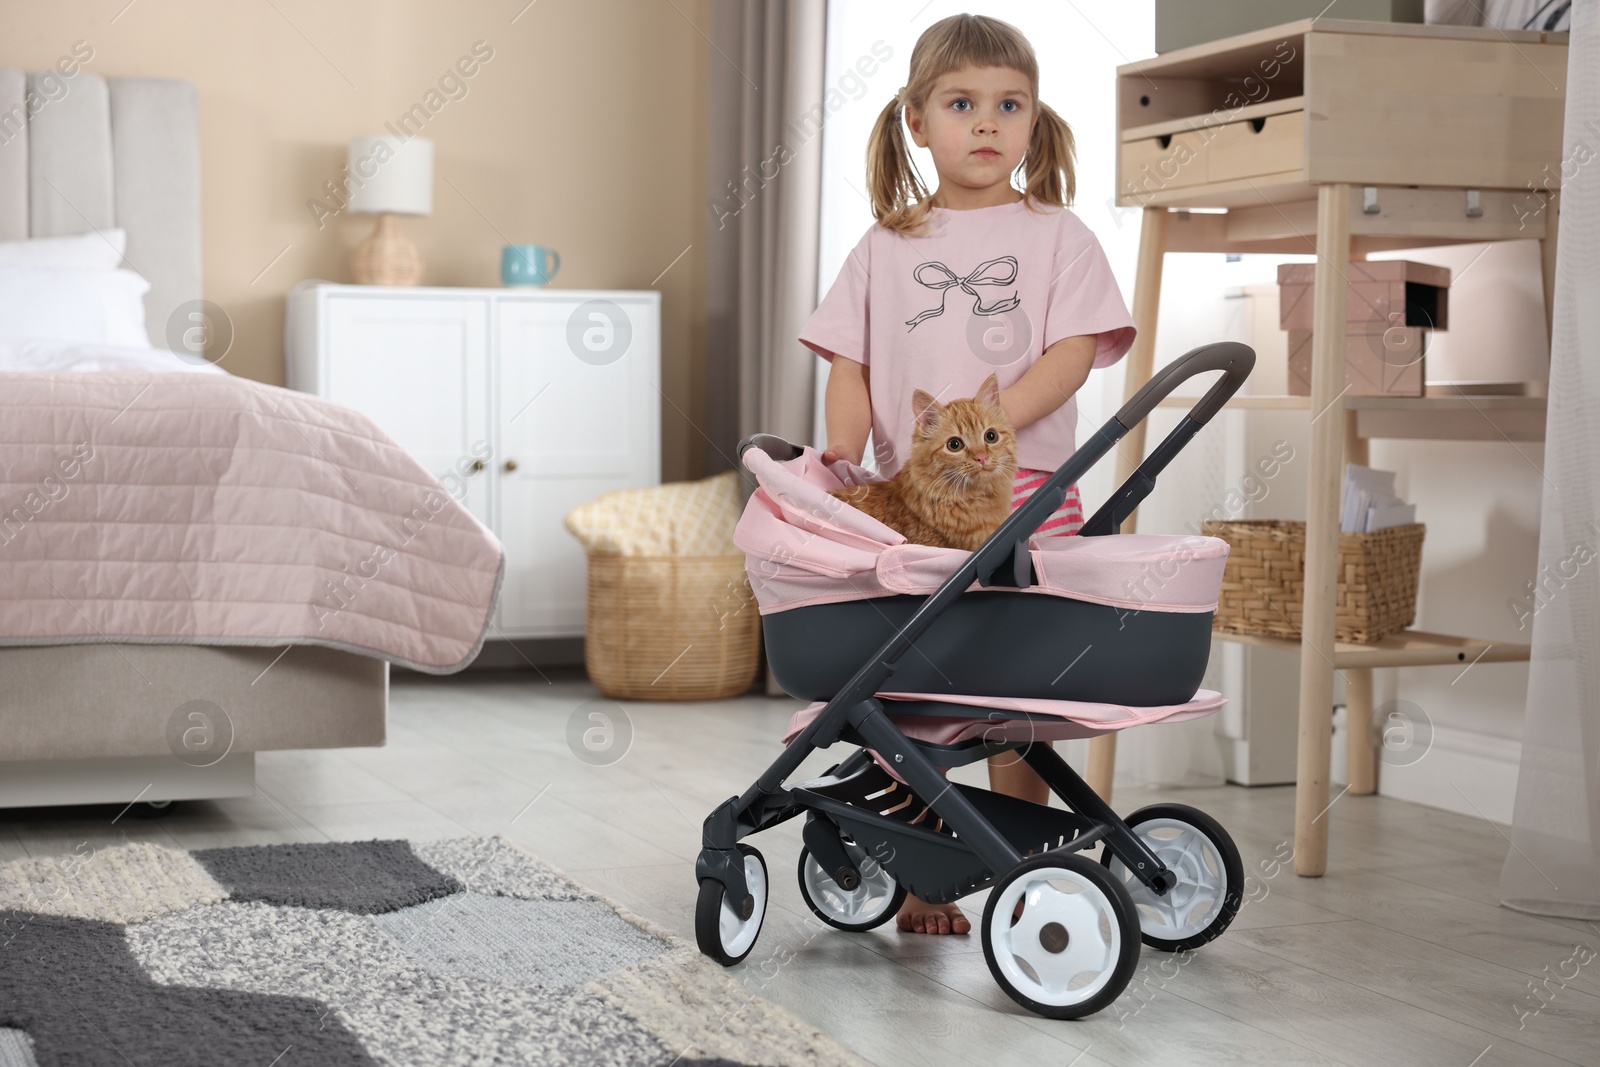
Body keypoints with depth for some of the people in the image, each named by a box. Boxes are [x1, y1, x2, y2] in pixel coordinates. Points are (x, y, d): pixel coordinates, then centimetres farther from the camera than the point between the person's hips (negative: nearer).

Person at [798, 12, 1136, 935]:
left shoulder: (1057, 236, 8)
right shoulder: (886, 247, 14)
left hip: (1024, 487, -1)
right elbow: (851, 364, 10)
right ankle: (919, 881, 10)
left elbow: (1073, 355, -3)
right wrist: (845, 451, -9)